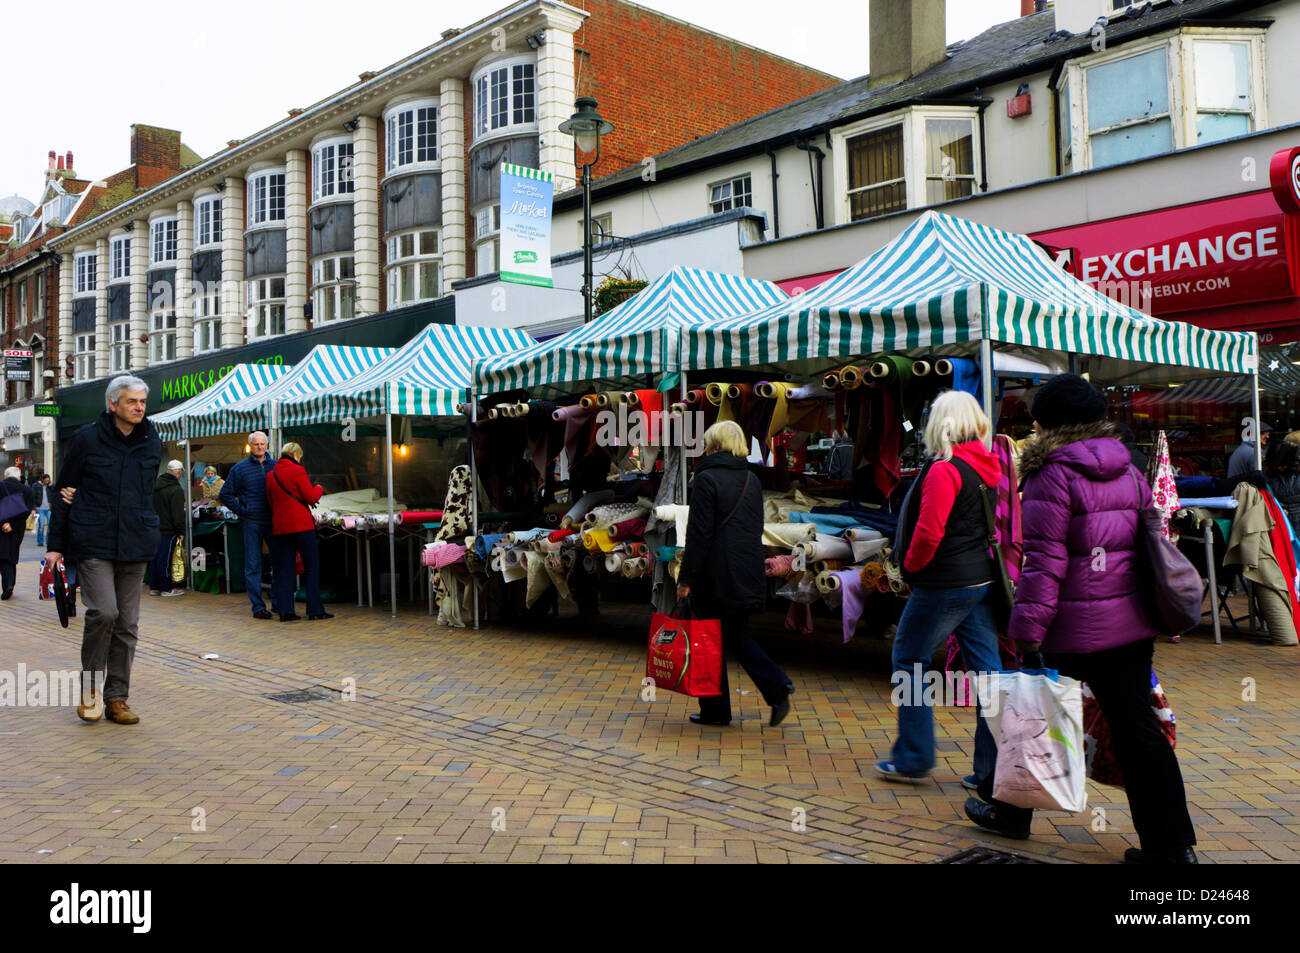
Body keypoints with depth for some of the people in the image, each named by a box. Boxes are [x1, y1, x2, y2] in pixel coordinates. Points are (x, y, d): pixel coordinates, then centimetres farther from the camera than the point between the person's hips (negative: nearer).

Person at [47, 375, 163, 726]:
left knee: (127, 623, 5)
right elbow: (63, 491, 3)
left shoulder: (152, 443, 8)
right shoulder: (87, 438, -2)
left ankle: (116, 697, 15)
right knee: (103, 612, -16)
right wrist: (56, 545, 0)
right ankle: (90, 687, 7)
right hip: (93, 543, -4)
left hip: (135, 545, 4)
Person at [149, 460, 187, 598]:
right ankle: (166, 588, 3)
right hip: (168, 529, -8)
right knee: (165, 559, -3)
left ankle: (154, 587, 19)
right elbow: (178, 514, -16)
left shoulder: (155, 484, 10)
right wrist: (181, 531, -11)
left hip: (153, 528, 8)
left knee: (155, 557, 13)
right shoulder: (176, 490, -15)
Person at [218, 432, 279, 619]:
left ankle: (278, 603, 17)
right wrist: (241, 511, -3)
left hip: (274, 521, 3)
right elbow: (225, 495, 4)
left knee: (278, 562, 6)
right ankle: (257, 606, 3)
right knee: (253, 565, 0)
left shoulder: (276, 466, 9)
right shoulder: (239, 468, 2)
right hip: (252, 523, -3)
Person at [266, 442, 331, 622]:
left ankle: (286, 610, 5)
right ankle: (315, 609, 1)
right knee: (312, 566, 2)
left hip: (279, 525, 6)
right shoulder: (298, 471, -7)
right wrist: (319, 489, 12)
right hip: (301, 524, -6)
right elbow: (311, 498, -8)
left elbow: (271, 501, 18)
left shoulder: (270, 475, 12)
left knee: (284, 568, 8)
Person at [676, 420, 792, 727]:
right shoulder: (752, 480, 10)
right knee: (737, 636, 16)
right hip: (748, 575, 7)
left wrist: (686, 577, -12)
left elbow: (699, 533, -15)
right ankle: (777, 688, 1)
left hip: (716, 576, -7)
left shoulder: (707, 479, -12)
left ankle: (715, 711, 14)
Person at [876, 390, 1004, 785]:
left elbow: (928, 532, -20)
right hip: (983, 580, 8)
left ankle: (913, 759, 13)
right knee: (986, 667, 8)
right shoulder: (989, 467, 9)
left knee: (909, 660, 6)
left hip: (945, 584, -8)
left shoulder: (944, 470, -16)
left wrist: (911, 565, -4)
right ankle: (993, 766, 13)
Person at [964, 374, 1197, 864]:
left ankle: (1010, 811, 30)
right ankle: (1171, 844, 12)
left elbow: (1045, 559, -17)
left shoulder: (1052, 474, -12)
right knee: (1135, 726, 10)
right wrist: (1162, 610, 23)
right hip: (1132, 620, 6)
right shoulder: (1128, 471, 9)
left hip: (1074, 626, -6)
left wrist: (1028, 629, -15)